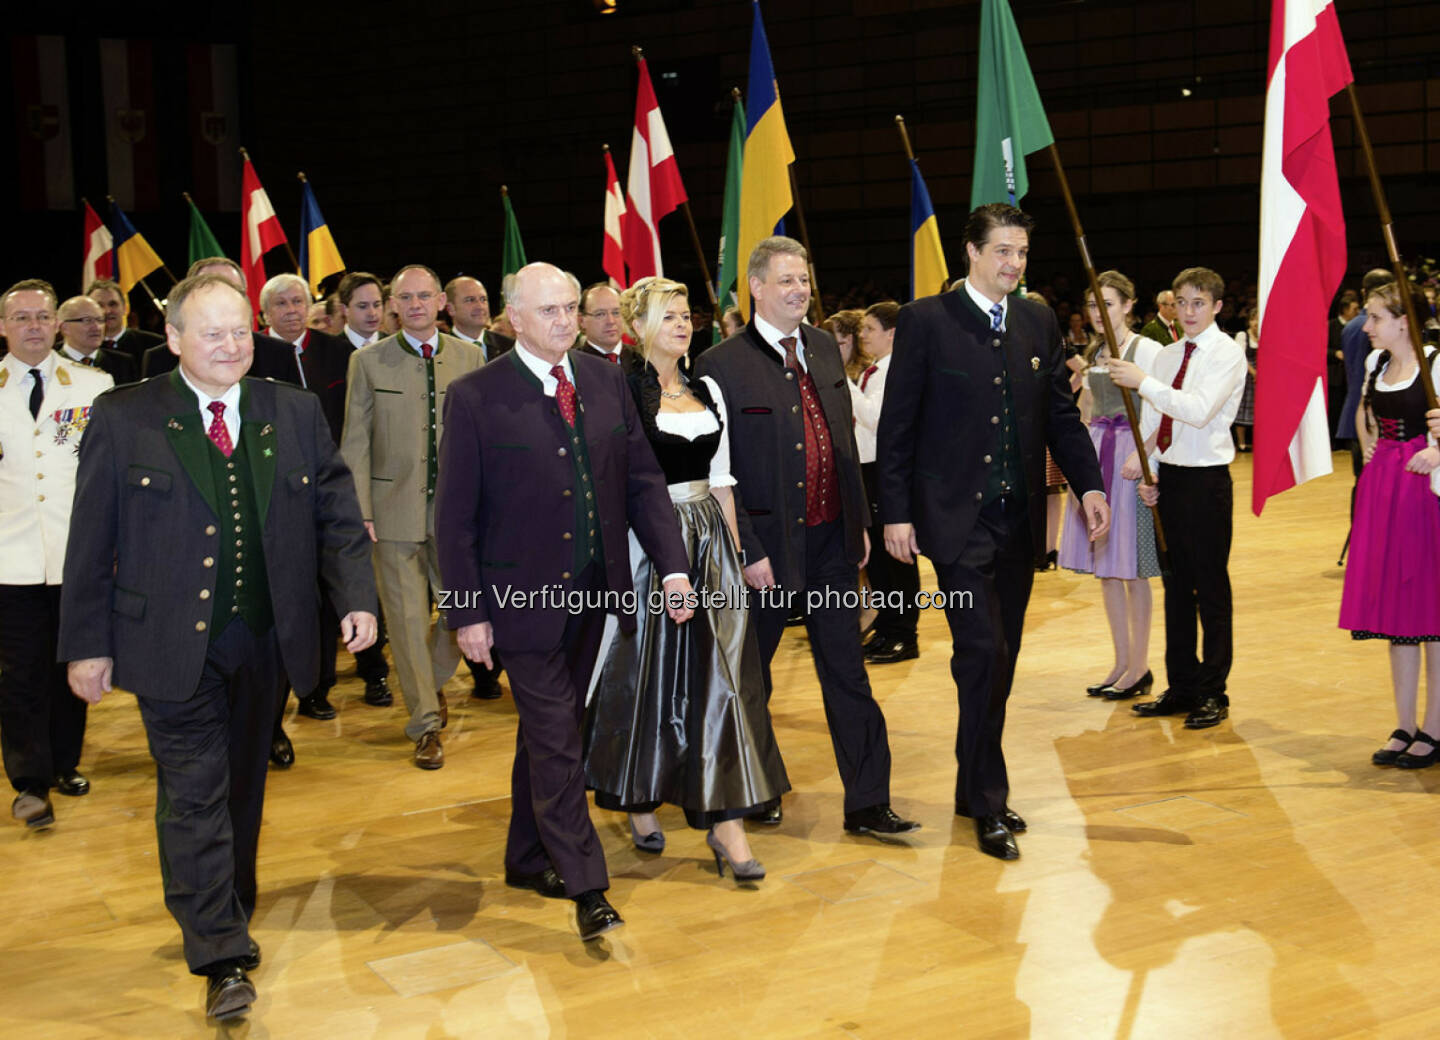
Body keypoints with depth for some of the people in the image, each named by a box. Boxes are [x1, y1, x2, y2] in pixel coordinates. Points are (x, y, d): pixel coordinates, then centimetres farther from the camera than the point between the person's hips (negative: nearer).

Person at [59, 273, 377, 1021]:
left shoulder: (296, 413, 4)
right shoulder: (123, 419, -4)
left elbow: (337, 515, 7)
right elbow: (91, 540, -2)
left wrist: (356, 596, -6)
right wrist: (88, 644, -4)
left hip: (263, 639, 3)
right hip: (172, 644, -3)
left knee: (243, 786, 15)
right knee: (194, 793, -5)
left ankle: (230, 920, 34)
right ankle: (222, 959, -3)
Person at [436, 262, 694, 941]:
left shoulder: (606, 381, 5)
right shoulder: (477, 397, -10)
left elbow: (643, 479, 7)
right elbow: (454, 517, -8)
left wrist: (672, 565, -3)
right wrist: (467, 612, -10)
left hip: (593, 591, 5)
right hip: (526, 598, -5)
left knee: (548, 728, 17)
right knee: (556, 741, -4)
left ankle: (527, 860, 31)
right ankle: (585, 886, 1)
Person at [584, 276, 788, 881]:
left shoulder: (708, 391, 12)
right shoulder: (623, 392, -6)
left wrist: (735, 548, 11)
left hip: (709, 539, 5)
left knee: (719, 671, -2)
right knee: (647, 670, 5)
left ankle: (726, 822, -3)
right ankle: (639, 804, 24)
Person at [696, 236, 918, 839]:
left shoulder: (825, 349, 8)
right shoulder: (722, 365, -11)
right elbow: (718, 472, -11)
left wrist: (860, 519, 11)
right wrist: (748, 551, -14)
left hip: (831, 540, 5)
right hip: (768, 543, -5)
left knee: (847, 672, 5)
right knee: (750, 673, 12)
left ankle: (867, 804, 9)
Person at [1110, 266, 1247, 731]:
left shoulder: (1227, 354, -9)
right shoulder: (1168, 354, 12)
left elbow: (1199, 410, -24)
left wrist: (1143, 381, -26)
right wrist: (1146, 470, 2)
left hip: (1206, 479, -7)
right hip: (1168, 476, 7)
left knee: (1211, 588, 0)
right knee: (1176, 584, 13)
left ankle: (1213, 694, 9)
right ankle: (1182, 687, 22)